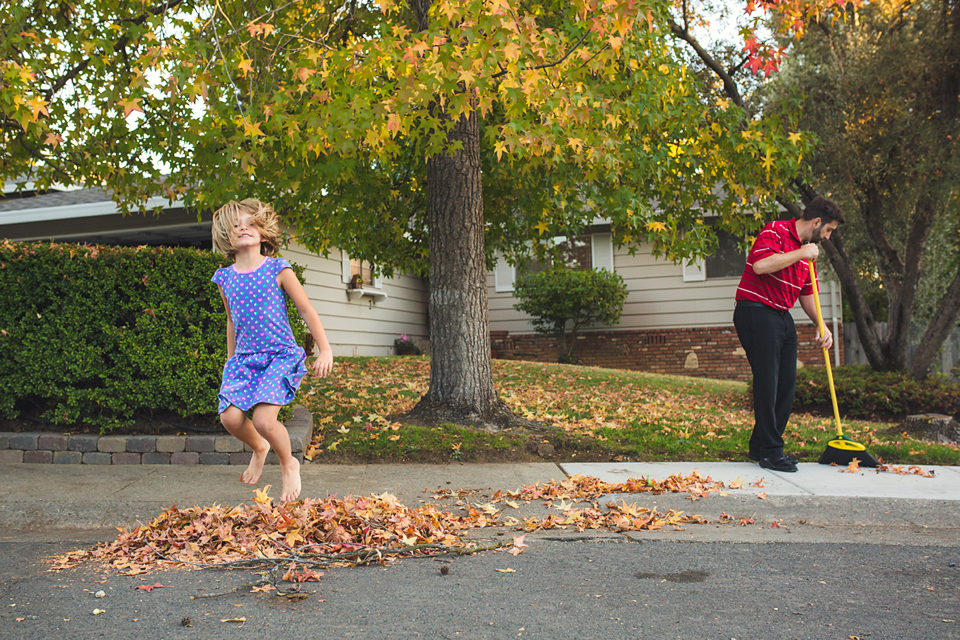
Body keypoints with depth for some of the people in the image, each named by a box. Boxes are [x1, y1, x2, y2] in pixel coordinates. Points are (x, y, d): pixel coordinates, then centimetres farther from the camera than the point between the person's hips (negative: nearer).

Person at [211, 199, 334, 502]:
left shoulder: (278, 270, -3)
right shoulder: (224, 278, 8)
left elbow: (307, 310, 0)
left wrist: (325, 351, -4)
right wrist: (230, 359, 27)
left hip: (280, 354, -4)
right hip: (244, 356, 4)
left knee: (264, 418, -21)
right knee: (230, 417, -15)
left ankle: (289, 465, 10)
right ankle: (258, 448, 21)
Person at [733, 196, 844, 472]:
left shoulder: (807, 250, 18)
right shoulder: (775, 232, -9)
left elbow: (806, 293, 24)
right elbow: (761, 265, -28)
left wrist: (820, 324, 10)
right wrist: (800, 254, -18)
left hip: (782, 318, 9)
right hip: (756, 313, -9)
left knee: (787, 384, 6)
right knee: (767, 383, -10)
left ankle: (760, 446, 16)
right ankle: (769, 451, -3)